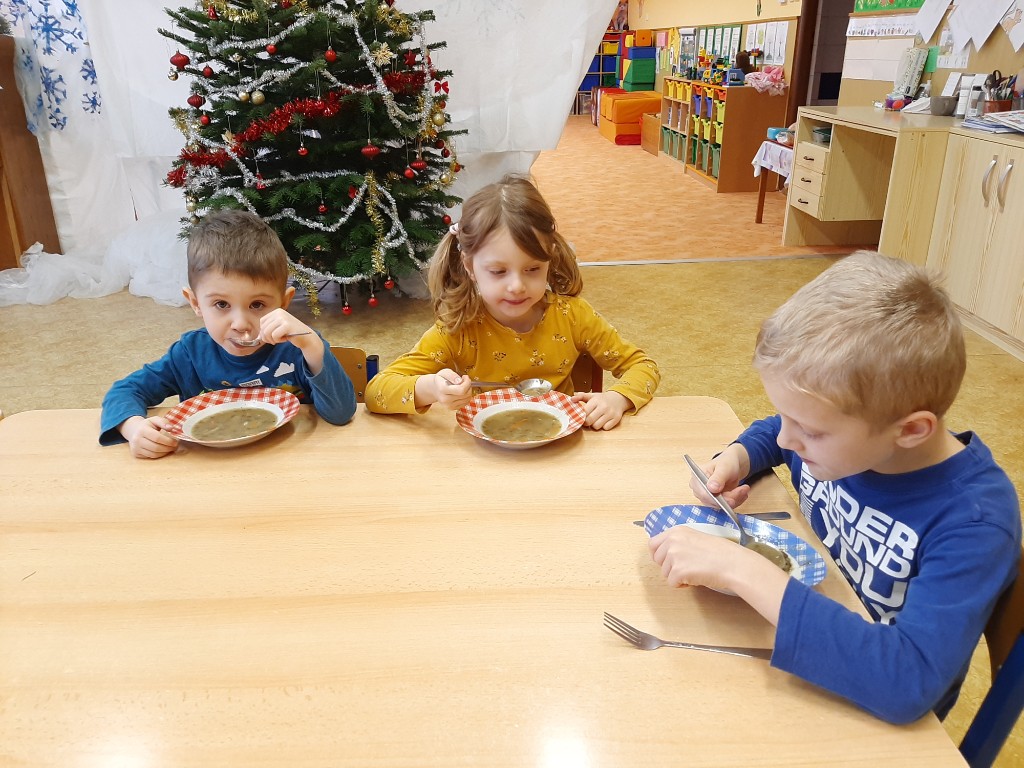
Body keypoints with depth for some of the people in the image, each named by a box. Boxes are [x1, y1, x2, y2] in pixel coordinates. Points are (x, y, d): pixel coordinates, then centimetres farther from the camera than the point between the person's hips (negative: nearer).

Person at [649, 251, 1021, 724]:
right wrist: (735, 460, -12)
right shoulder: (833, 430, -13)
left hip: (875, 717, -5)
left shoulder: (974, 521, -30)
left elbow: (908, 682, -42)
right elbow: (774, 432, 10)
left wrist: (742, 570, -44)